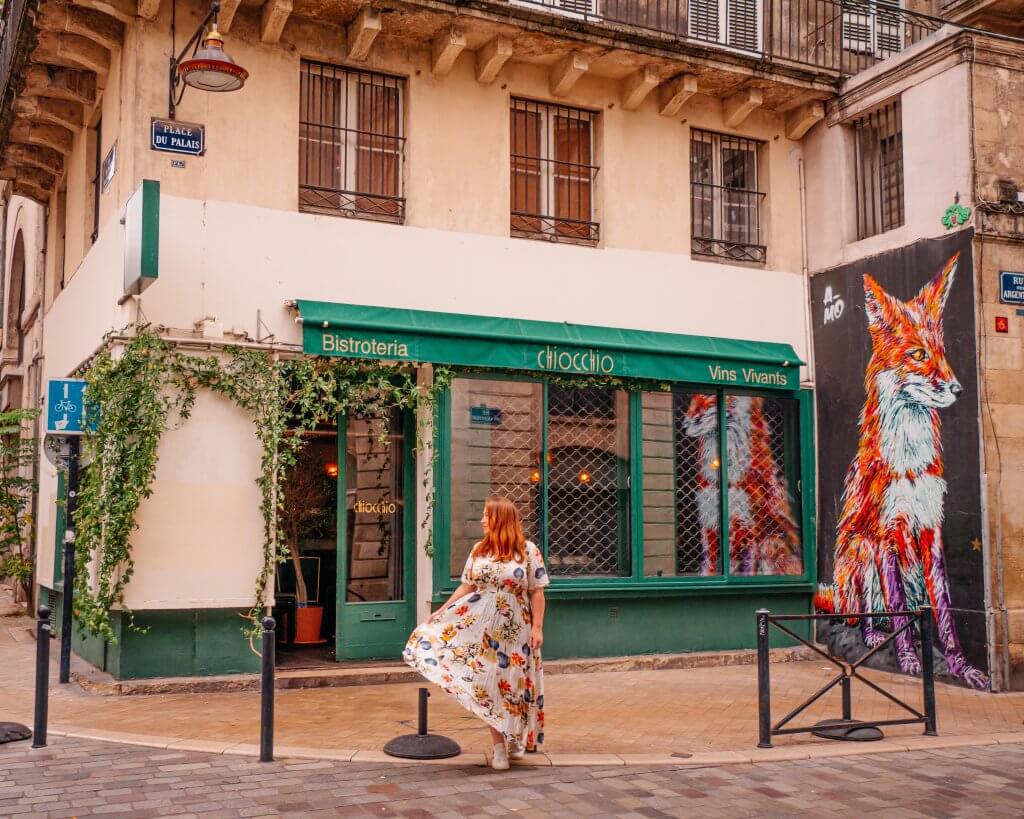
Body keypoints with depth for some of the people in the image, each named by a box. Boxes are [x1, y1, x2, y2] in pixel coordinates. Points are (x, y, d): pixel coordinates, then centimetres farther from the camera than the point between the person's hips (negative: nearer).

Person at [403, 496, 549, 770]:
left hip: (515, 631, -3)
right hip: (483, 628, 3)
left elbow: (536, 593, -5)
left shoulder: (528, 551, -6)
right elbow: (466, 587, 10)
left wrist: (537, 627, -9)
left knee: (513, 685, 3)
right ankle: (498, 748, 9)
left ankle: (515, 741, 22)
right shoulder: (479, 550, 6)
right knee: (488, 685, 2)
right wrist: (440, 612, 7)